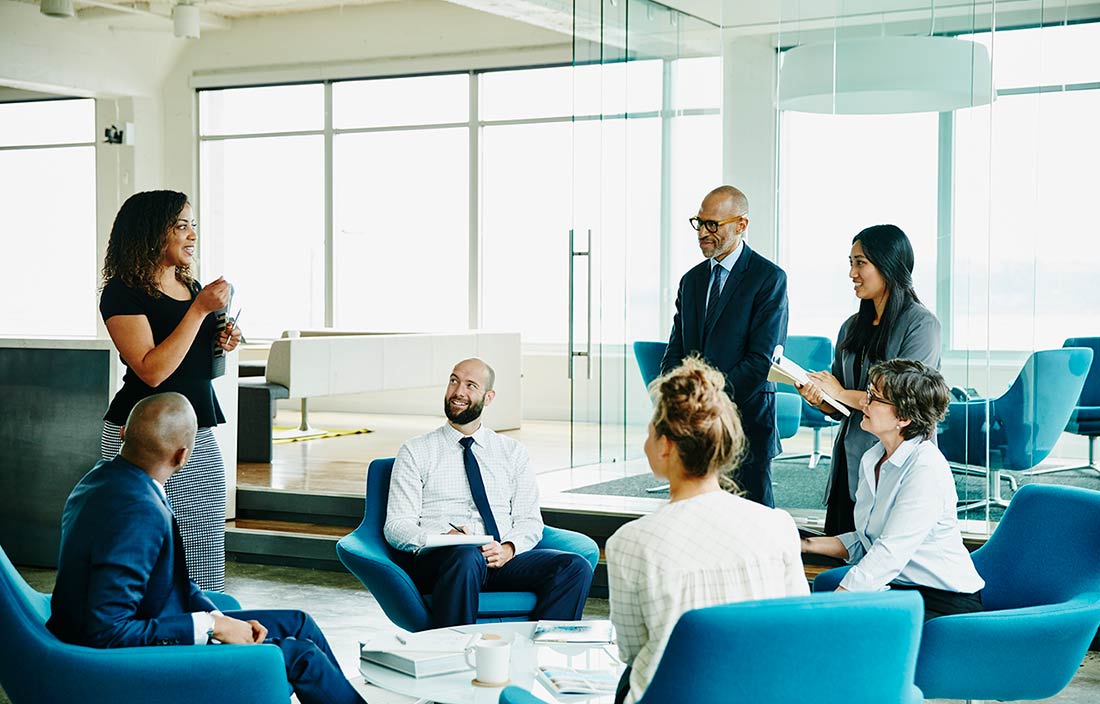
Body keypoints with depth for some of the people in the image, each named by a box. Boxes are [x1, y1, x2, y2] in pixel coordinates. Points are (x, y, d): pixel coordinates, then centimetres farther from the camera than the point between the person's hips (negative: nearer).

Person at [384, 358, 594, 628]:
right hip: (438, 560, -3)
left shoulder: (513, 452, 20)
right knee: (467, 557, -40)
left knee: (576, 567, -24)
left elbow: (530, 521, 14)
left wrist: (508, 548, -9)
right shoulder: (416, 452, 11)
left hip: (503, 561, 3)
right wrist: (442, 538, -17)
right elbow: (396, 525, 3)